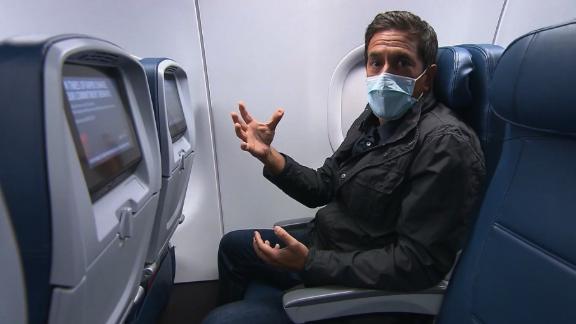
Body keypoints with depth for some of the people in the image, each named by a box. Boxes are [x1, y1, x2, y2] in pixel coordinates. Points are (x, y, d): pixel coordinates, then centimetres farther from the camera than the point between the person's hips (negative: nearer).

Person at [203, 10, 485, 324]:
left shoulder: (446, 143, -24)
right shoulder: (375, 117, 3)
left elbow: (417, 264, -26)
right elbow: (323, 188, 4)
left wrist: (310, 262, -27)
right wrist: (268, 155, -9)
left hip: (357, 283, -8)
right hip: (322, 245, 8)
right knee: (233, 245, 23)